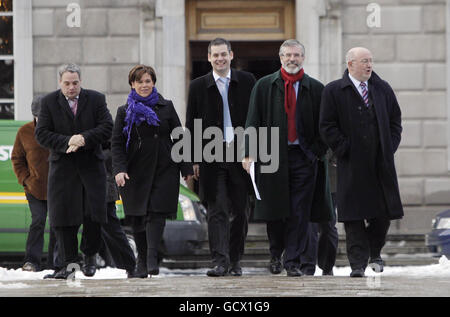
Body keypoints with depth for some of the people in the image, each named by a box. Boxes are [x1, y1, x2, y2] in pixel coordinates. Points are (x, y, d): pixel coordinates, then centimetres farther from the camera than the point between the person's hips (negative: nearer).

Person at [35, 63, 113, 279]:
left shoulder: (96, 99, 4)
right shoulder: (49, 102, 3)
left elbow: (107, 128, -3)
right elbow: (41, 134, -3)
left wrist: (84, 139, -17)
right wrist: (66, 142, -17)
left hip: (91, 165, 0)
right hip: (62, 167, 0)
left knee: (93, 213, -6)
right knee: (63, 216, -3)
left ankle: (90, 256, 16)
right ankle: (69, 263, 4)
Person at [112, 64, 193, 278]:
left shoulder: (166, 107, 8)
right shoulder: (124, 112, 7)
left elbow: (179, 138, 10)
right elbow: (117, 144, 3)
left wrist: (186, 168, 5)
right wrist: (119, 169, -11)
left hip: (164, 170, -1)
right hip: (135, 171, 1)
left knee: (156, 213, -13)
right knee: (137, 219, 3)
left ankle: (152, 259, -18)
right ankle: (142, 261, 14)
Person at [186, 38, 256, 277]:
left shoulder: (247, 81, 5)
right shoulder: (198, 86, 5)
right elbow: (191, 125, 6)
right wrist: (195, 159, 0)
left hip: (241, 156, 1)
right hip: (211, 158, -1)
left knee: (239, 211, 7)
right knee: (217, 211, -7)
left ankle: (235, 261, 18)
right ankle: (220, 261, -12)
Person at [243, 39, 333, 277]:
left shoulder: (315, 89, 5)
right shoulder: (264, 86, 6)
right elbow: (253, 122, 3)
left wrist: (318, 152, -3)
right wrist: (250, 153, -5)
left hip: (304, 157, 0)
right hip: (272, 156, 0)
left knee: (299, 213, -3)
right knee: (274, 211, 6)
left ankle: (293, 261, 2)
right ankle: (276, 255, 27)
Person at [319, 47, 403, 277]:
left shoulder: (383, 89, 11)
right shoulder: (333, 91, -1)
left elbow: (395, 120, 16)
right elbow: (328, 127, -4)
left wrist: (390, 147, 4)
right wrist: (345, 150, -10)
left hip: (382, 163, 4)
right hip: (353, 166, -3)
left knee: (384, 212, 4)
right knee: (354, 216, -4)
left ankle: (374, 252, 27)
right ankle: (358, 263, -1)